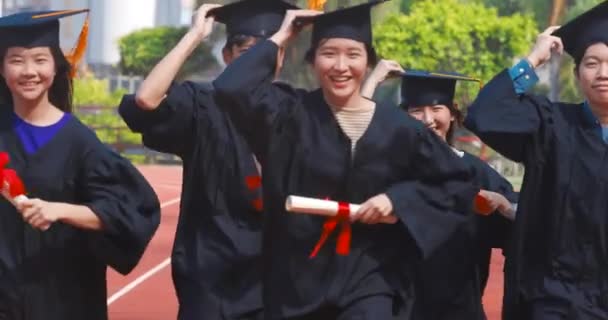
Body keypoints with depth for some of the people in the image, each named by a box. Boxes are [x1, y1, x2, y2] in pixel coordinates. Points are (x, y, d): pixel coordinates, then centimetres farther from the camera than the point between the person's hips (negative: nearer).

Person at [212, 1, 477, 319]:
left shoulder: (397, 128, -2)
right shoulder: (292, 113, -3)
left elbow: (457, 186, 6)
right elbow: (230, 87, -21)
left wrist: (397, 199, -9)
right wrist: (280, 37, -9)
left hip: (369, 277, -1)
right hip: (298, 275, 1)